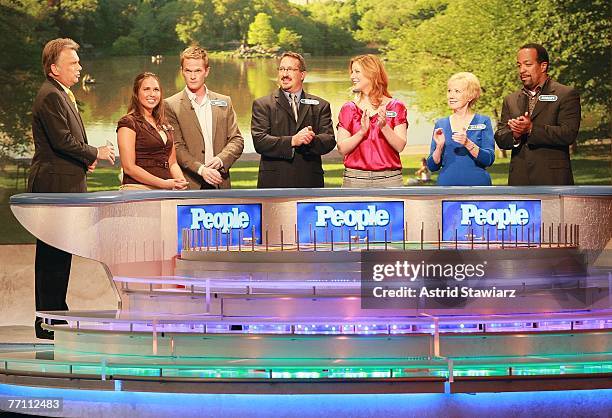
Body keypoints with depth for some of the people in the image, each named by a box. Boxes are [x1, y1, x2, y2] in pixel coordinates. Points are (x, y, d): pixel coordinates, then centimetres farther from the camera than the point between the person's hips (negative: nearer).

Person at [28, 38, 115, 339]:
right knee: (53, 253, -7)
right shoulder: (50, 96, -13)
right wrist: (95, 154, -8)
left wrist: (84, 160, 10)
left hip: (65, 184, 10)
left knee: (56, 254, 13)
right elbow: (62, 139, -20)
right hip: (55, 184, -10)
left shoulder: (62, 95, 20)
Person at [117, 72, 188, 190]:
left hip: (165, 192, 6)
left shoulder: (164, 125, 18)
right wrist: (164, 183, -15)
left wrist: (181, 182, -1)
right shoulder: (128, 123, -3)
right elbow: (129, 167, -10)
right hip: (138, 188, -6)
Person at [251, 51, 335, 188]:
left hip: (309, 182, 2)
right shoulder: (262, 105, 7)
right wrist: (292, 141, -18)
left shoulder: (320, 106, 13)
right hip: (274, 183, -2)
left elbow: (329, 141, 2)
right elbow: (259, 141, -6)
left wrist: (312, 140, -20)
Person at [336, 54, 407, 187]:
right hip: (354, 177, 1)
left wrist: (384, 126, -17)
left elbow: (400, 146, -3)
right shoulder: (348, 109, 9)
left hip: (388, 177, -1)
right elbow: (342, 149, 0)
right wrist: (362, 131, -14)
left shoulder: (395, 107, 6)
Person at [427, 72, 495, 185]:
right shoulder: (440, 124, 10)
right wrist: (439, 146, -12)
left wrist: (468, 144, -22)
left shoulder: (483, 122, 3)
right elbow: (432, 166, 6)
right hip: (447, 184, 2)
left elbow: (489, 159, -8)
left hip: (477, 183, -2)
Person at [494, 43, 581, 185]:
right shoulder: (510, 100, 17)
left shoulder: (566, 95, 1)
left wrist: (531, 129, -19)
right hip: (520, 181, 4)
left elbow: (569, 134, -11)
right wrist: (515, 135, -11)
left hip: (552, 179, -4)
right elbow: (500, 139, 12)